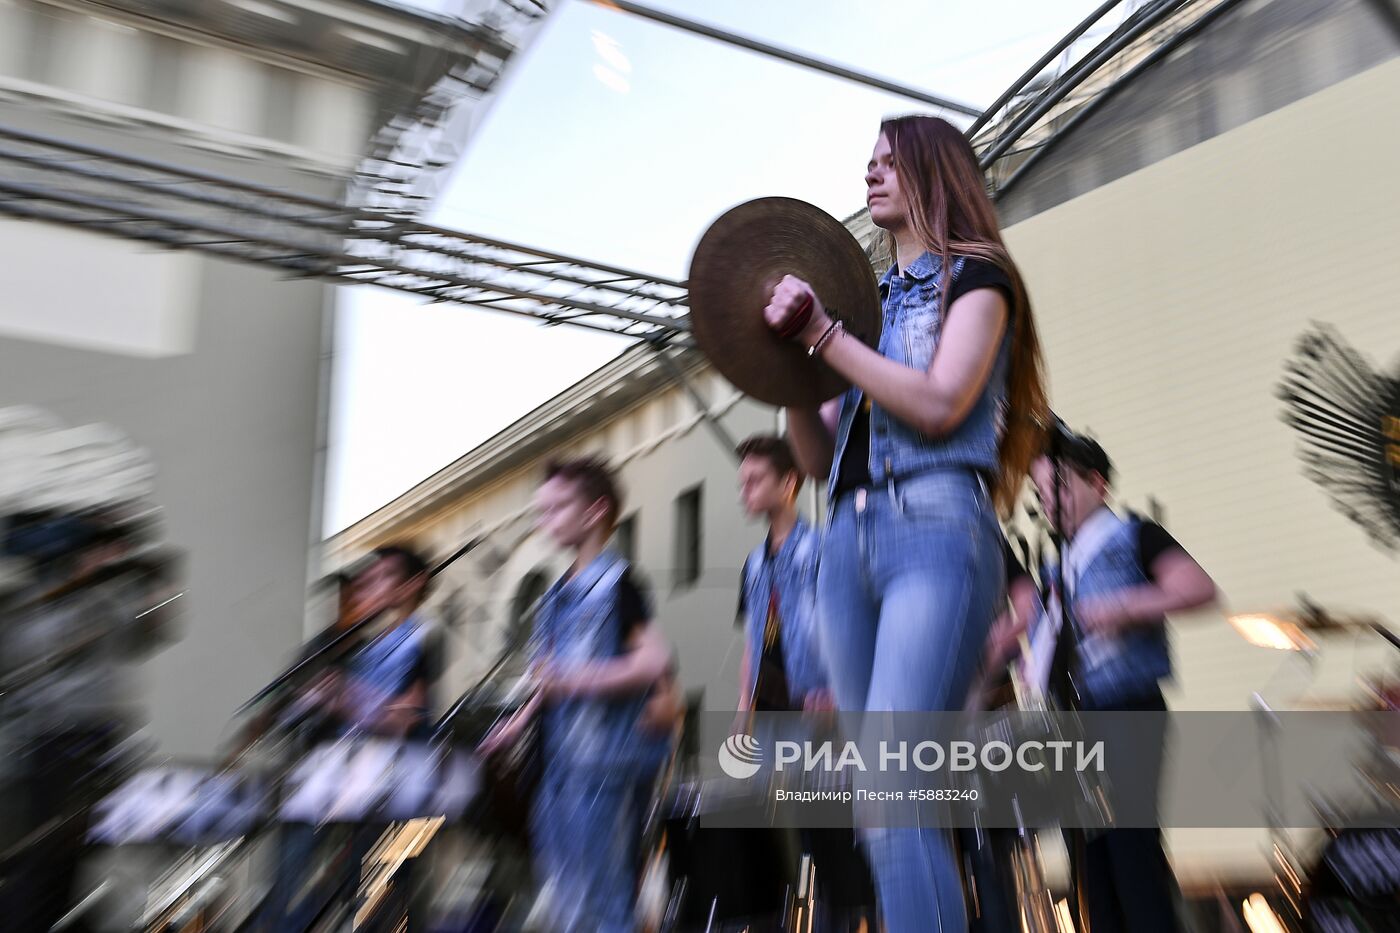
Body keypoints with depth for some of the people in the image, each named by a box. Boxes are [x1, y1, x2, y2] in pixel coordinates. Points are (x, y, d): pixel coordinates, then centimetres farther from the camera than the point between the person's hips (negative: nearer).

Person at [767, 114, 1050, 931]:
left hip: (937, 532, -7)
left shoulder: (975, 276, 8)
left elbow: (938, 405, -10)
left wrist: (822, 333, -8)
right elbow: (819, 458, 20)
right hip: (850, 541, 7)